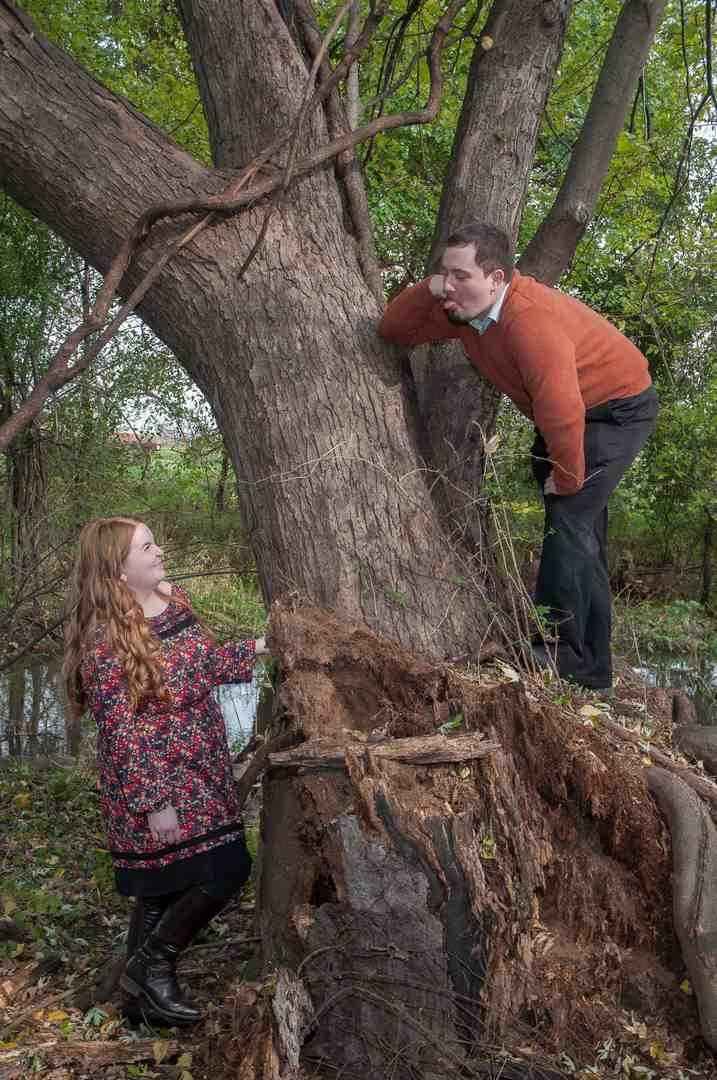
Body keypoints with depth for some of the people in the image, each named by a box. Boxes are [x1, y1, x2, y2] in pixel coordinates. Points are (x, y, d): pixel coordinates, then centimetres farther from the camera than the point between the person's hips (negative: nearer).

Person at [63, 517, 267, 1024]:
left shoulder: (175, 600, 4)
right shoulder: (105, 638, -20)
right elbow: (121, 729, -20)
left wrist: (255, 648, 11)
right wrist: (155, 802, -21)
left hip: (202, 770, 8)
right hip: (154, 779, -8)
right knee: (225, 870, -8)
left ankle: (145, 974, 33)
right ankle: (152, 964, 13)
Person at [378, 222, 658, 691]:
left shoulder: (530, 319, -38)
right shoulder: (466, 308, -10)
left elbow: (563, 412, -41)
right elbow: (395, 330, -3)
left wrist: (567, 476, -26)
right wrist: (427, 290, -22)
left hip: (618, 408, -9)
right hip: (573, 411, 9)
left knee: (569, 521, -19)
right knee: (581, 532, 13)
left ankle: (567, 652, -10)